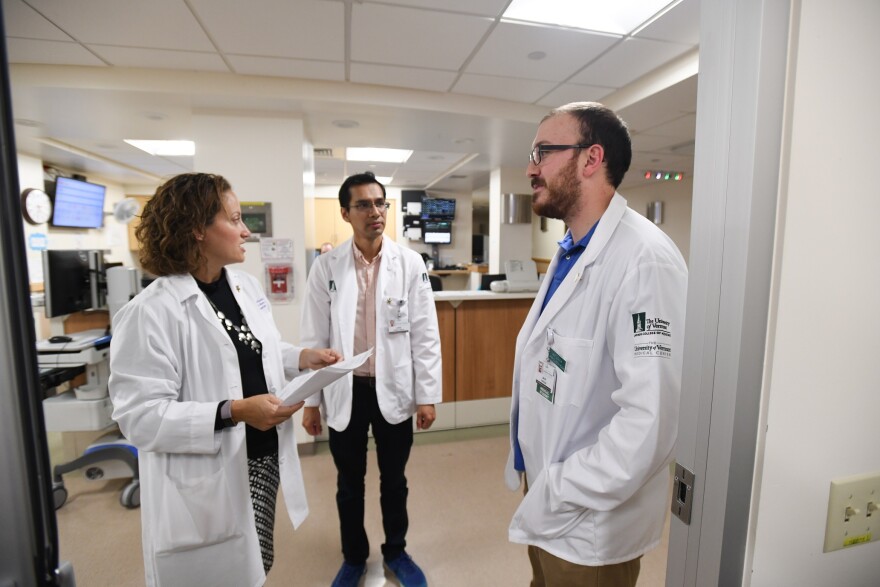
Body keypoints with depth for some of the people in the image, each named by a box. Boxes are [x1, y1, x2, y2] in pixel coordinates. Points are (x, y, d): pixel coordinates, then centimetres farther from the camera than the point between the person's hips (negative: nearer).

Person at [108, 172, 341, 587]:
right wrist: (233, 412, -30)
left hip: (262, 458, 7)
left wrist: (302, 357, -2)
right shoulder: (151, 311, -20)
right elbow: (140, 416, -21)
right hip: (205, 484, -6)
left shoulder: (247, 287, 3)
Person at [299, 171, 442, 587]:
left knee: (394, 480, 19)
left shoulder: (411, 263, -7)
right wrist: (310, 400, 0)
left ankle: (396, 552, 44)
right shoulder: (326, 266, -6)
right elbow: (314, 338, -2)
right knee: (349, 484, 19)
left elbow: (425, 334, -6)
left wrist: (427, 395, -5)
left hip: (394, 389, 0)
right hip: (345, 391, 1)